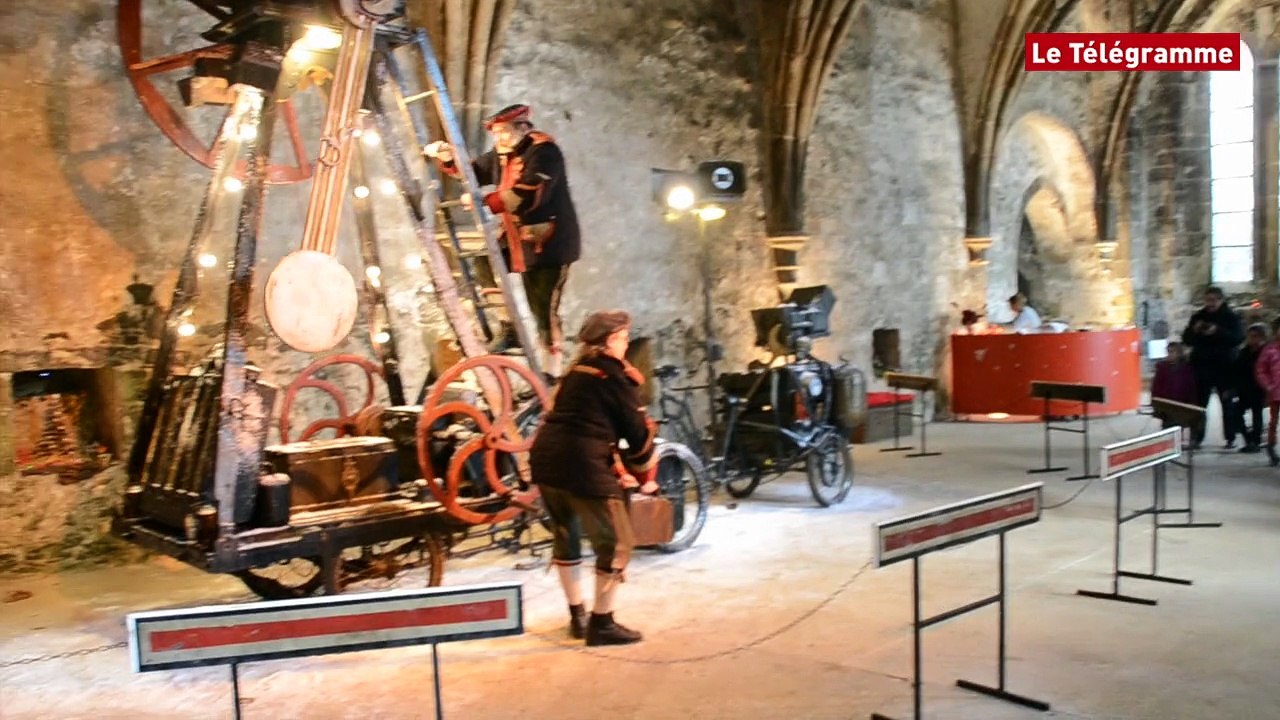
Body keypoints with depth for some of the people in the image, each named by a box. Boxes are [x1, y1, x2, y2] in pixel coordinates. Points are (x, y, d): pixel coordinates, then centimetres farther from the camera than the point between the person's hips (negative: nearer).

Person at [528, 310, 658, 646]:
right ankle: (602, 624, 10)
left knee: (565, 537, 23)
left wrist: (620, 471, 27)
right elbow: (637, 431, -2)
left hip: (546, 459, 8)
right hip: (582, 466, -8)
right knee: (616, 543, 5)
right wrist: (646, 476, 13)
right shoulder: (615, 375, -2)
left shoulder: (576, 370, 21)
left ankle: (577, 617, 32)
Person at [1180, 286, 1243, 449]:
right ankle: (1197, 437, 4)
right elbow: (1186, 339, 7)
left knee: (1227, 404, 5)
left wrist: (1218, 332, -26)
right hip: (1202, 366, 2)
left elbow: (1237, 338, -12)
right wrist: (1194, 331, -14)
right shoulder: (1198, 316, 7)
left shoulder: (1231, 317, 0)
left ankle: (1230, 438, 12)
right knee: (1200, 404, 2)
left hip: (1224, 367, -2)